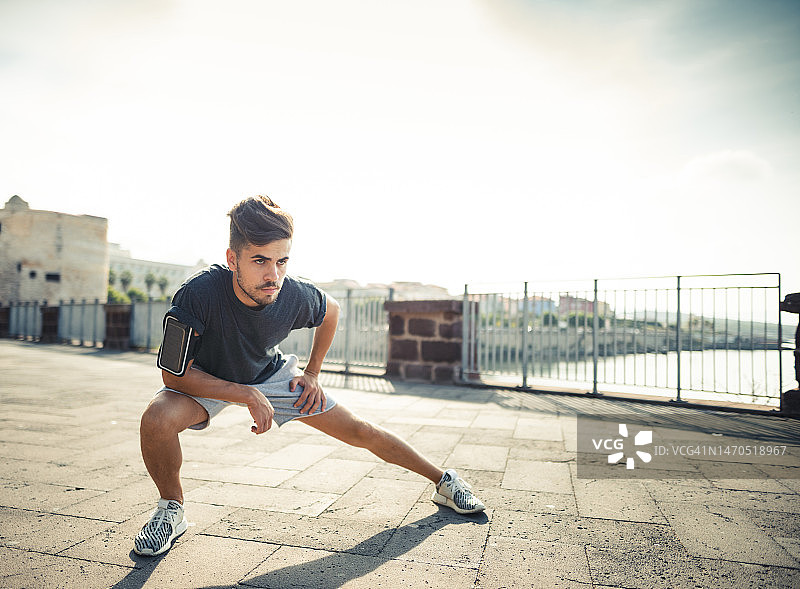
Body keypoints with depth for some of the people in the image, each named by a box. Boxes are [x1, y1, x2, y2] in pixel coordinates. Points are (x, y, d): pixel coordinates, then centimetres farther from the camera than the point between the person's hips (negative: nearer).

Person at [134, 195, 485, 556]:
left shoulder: (296, 296, -28)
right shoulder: (198, 294, -37)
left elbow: (331, 311, -2)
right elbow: (175, 375, -26)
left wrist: (312, 373, -3)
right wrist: (247, 395, -32)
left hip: (269, 374, 2)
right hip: (205, 381, -1)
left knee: (359, 431, 0)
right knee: (157, 419, -33)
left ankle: (443, 480, 22)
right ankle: (171, 510, -1)